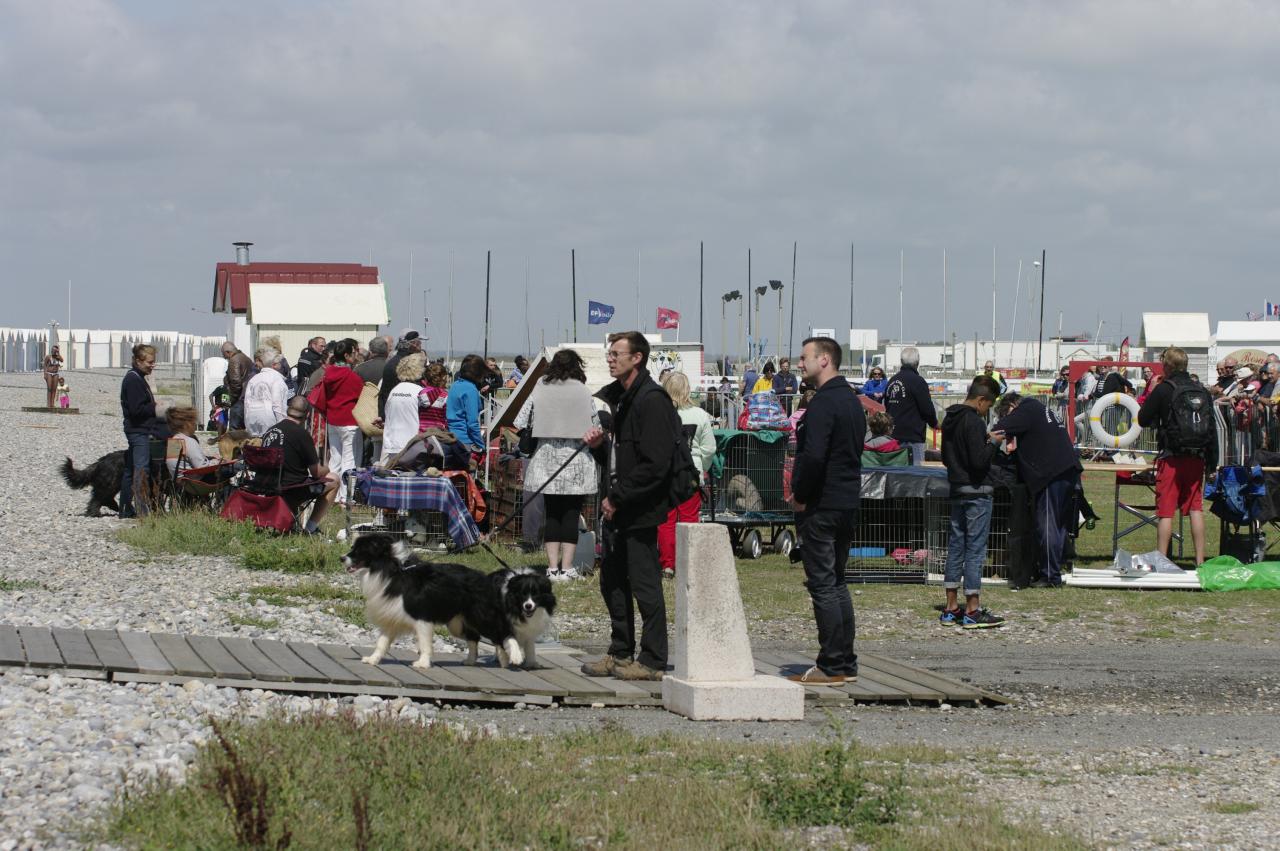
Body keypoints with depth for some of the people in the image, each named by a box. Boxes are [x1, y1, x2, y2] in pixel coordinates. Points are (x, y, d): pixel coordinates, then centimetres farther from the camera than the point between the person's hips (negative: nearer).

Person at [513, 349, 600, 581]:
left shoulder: (540, 390, 1)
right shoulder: (582, 391, -4)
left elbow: (520, 423, -1)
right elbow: (595, 426, -2)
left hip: (547, 459, 2)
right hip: (576, 462, -2)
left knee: (551, 513, 8)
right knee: (571, 514, 2)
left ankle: (553, 567, 4)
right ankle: (567, 567, -1)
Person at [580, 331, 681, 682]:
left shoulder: (652, 400, -15)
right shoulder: (617, 398, 15)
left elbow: (655, 464, -21)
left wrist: (618, 498, -18)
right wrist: (598, 445, 2)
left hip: (641, 509, -10)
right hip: (617, 510, 10)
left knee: (645, 584, -5)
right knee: (613, 583, 14)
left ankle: (652, 661, 0)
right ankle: (620, 655, 23)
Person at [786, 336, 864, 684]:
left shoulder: (824, 402, -16)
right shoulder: (852, 400, 15)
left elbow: (813, 456, -26)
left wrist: (800, 495, -13)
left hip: (821, 507, -10)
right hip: (847, 504, 10)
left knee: (822, 584, -6)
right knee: (836, 583, 15)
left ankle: (830, 666, -5)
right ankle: (846, 663, 17)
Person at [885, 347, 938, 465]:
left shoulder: (892, 381, 11)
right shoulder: (917, 381, -12)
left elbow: (886, 407, 18)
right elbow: (927, 409, -11)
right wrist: (934, 423, 8)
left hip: (894, 435, 7)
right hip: (913, 437, -7)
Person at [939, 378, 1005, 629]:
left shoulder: (950, 419, 10)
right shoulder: (974, 422, -18)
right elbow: (979, 460, -24)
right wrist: (992, 443, -7)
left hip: (957, 490, 9)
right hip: (977, 492, -9)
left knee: (955, 546, 12)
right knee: (975, 549, -4)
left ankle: (951, 608, 15)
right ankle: (972, 612, -2)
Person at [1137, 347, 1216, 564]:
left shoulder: (1163, 389, -8)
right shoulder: (1201, 392, 6)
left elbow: (1143, 420, -1)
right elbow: (1212, 428, 9)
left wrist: (1152, 392, 8)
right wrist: (1212, 461, 16)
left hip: (1171, 458, -4)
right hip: (1196, 459, 4)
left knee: (1165, 511, -1)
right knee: (1196, 509, 8)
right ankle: (1200, 560, 7)